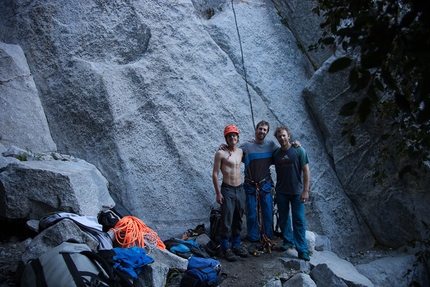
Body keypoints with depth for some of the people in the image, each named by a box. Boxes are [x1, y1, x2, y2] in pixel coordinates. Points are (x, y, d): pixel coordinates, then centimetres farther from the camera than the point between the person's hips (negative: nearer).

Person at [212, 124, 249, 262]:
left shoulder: (241, 152, 8)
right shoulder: (221, 153, -8)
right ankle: (225, 248, 11)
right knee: (226, 221, -2)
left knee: (238, 220, 13)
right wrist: (218, 193, -13)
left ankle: (236, 245, 26)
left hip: (240, 189, 5)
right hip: (227, 190, -5)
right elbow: (215, 174, -9)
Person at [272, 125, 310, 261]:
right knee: (283, 219, 13)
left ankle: (302, 250, 4)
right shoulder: (275, 153, 2)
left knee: (299, 221, -2)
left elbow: (306, 171, -8)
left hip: (297, 192, -3)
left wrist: (305, 190, -13)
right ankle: (287, 241, 31)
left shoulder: (299, 151, -6)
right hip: (281, 192, 3)